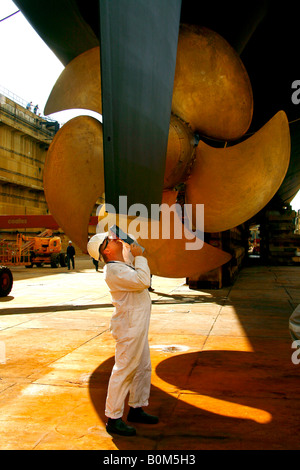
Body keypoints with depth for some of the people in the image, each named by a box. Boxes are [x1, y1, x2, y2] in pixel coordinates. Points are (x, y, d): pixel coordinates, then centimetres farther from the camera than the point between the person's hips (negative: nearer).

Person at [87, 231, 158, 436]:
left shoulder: (122, 264, 12)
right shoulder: (114, 270, -20)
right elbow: (142, 281, -29)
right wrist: (139, 257, -18)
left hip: (138, 326, 10)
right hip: (129, 327, -10)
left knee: (143, 368, 18)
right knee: (123, 371, -3)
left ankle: (136, 409, 32)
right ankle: (113, 419, 8)